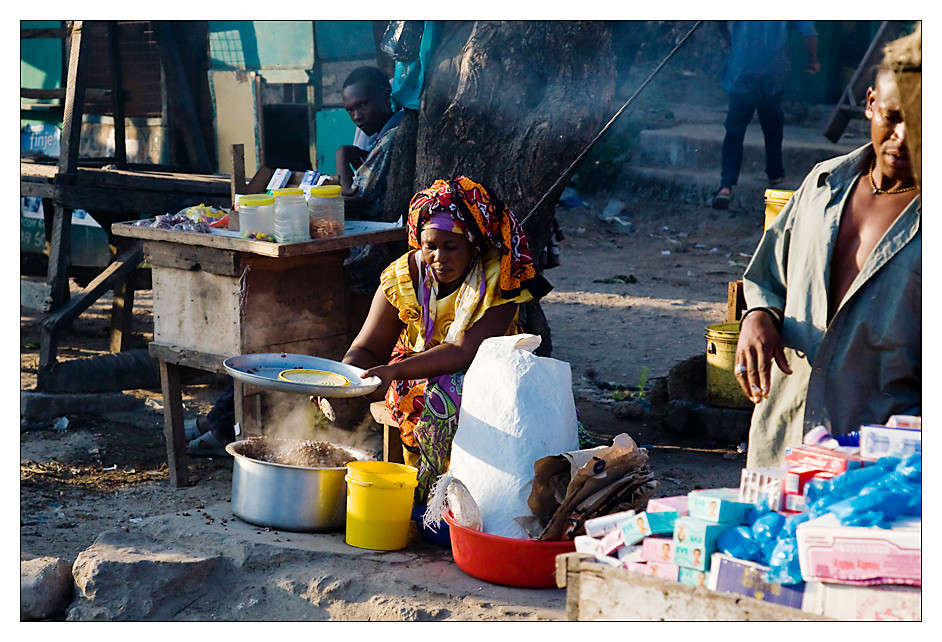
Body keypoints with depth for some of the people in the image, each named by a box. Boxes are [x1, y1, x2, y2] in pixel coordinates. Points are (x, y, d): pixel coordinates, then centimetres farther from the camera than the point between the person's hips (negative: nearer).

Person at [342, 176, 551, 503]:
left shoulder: (498, 279, -16)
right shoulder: (403, 276, -6)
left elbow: (466, 351, -25)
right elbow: (368, 348, -3)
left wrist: (394, 371, -36)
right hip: (417, 379, 1)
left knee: (450, 393, -34)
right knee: (440, 401, -32)